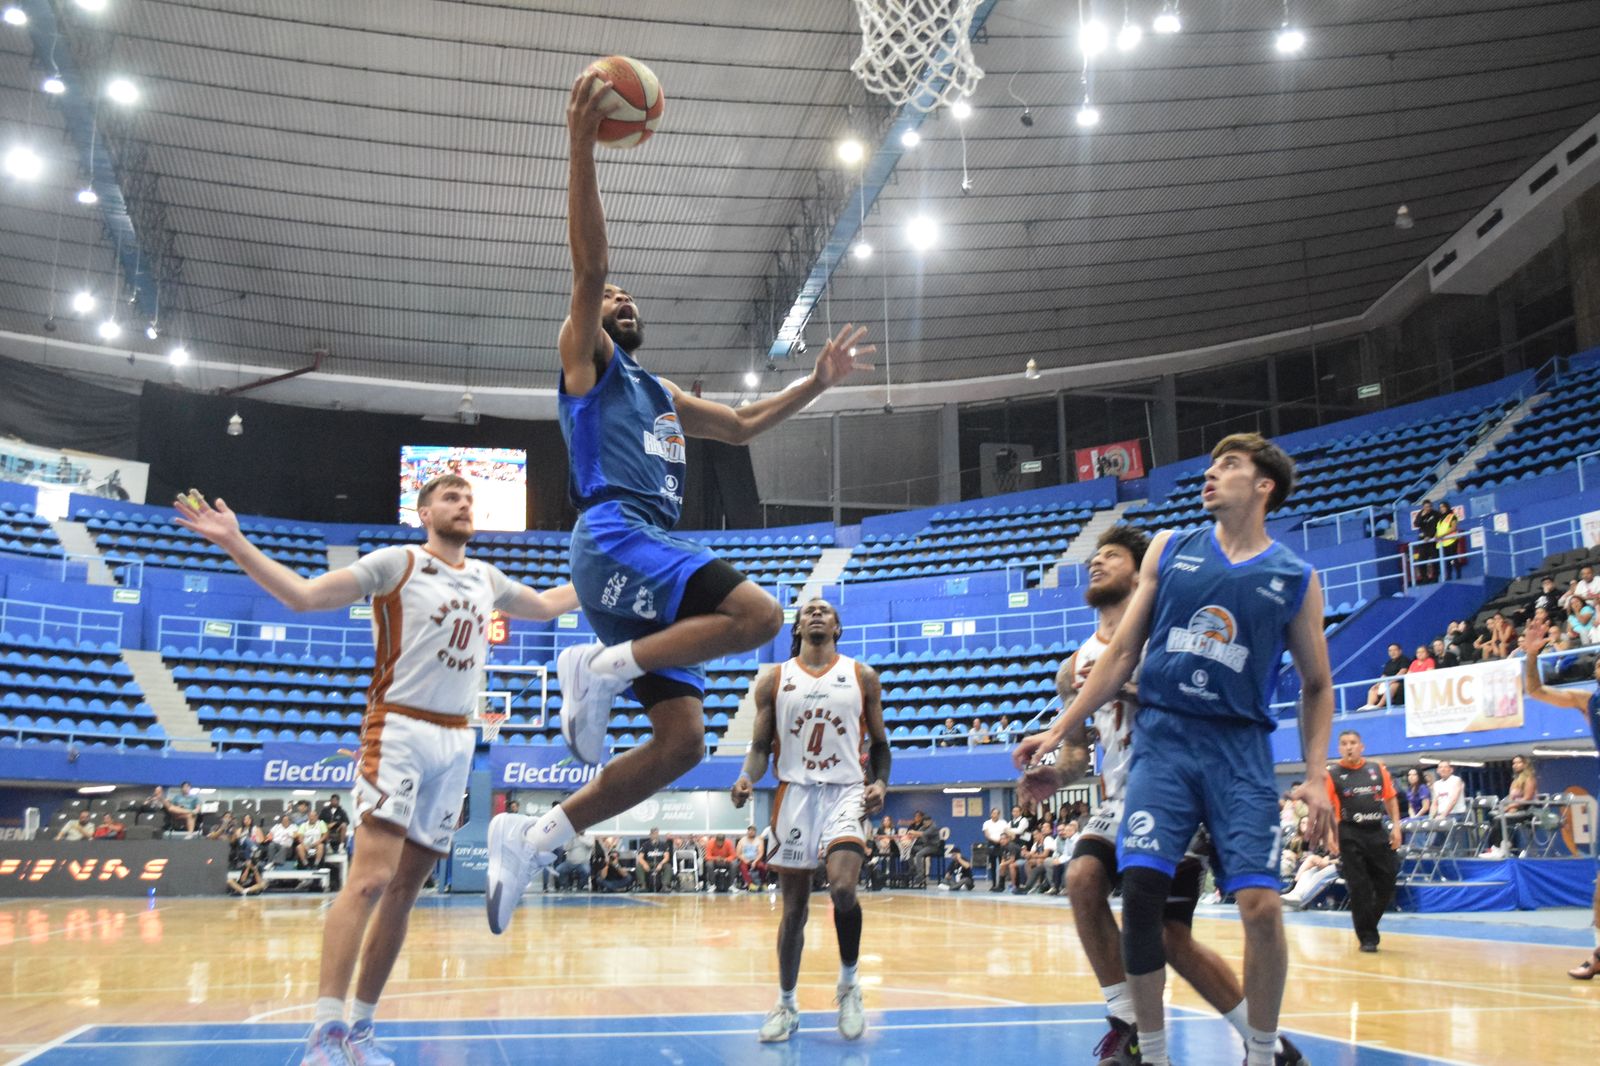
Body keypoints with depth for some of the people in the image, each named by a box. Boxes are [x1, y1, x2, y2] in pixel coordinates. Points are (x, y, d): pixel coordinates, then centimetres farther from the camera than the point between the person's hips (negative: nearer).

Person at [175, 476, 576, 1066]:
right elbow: (301, 595, -9)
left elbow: (547, 604, 33)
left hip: (456, 742, 6)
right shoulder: (396, 562, -3)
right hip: (399, 732, -6)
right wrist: (234, 542, -19)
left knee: (405, 889, 7)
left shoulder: (486, 579, 15)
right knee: (371, 877, -19)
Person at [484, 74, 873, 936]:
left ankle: (531, 840, 2)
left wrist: (817, 383, 27)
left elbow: (742, 426, 38)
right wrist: (582, 147, -15)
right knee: (756, 613, -28)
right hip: (613, 538, -8)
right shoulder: (585, 357, 10)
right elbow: (589, 264, -5)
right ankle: (600, 666, -16)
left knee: (682, 742, -1)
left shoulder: (664, 397, 32)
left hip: (651, 556, 8)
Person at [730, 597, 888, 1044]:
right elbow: (761, 745, 8)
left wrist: (880, 781, -7)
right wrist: (747, 779, -12)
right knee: (794, 907, 6)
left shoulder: (862, 676, 6)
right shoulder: (774, 680, 7)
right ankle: (785, 1005, 22)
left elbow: (879, 743, 11)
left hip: (846, 790, -1)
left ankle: (849, 983, 2)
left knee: (843, 887, -23)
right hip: (795, 793, 1)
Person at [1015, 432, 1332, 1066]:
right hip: (1162, 736, 1)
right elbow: (1122, 655, 12)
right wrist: (1060, 730, 8)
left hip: (1240, 749, -1)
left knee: (1260, 904, -10)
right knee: (1139, 889, -10)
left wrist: (1316, 776, 1)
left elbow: (1316, 685, 13)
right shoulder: (1170, 551, 10)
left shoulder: (1295, 578, 6)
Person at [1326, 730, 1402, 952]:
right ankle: (1367, 937, 5)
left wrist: (1396, 826, 5)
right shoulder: (1332, 774, -2)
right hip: (1350, 836, -3)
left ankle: (1368, 924, 28)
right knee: (1359, 888, -4)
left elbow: (1390, 798, 13)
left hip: (1377, 833, 4)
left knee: (1386, 884, 6)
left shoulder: (1378, 769, 8)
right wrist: (1329, 835, -14)